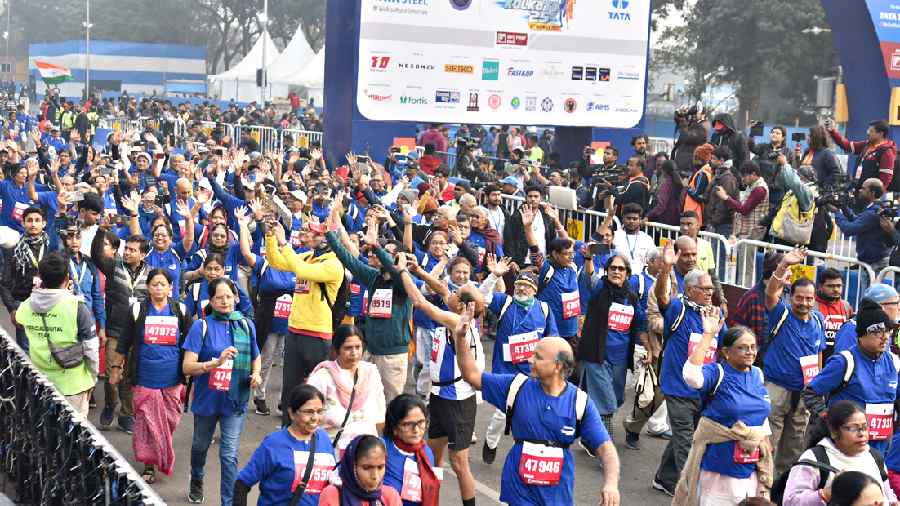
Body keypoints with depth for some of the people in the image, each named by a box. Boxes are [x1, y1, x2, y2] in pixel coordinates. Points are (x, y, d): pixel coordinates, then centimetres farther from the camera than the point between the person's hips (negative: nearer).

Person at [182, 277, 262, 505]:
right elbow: (187, 367, -14)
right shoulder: (202, 326, -9)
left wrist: (256, 374, -5)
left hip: (235, 400, 0)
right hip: (207, 399, 0)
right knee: (200, 445, 23)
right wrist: (217, 362, -28)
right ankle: (196, 482, 51)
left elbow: (256, 357, 16)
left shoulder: (246, 326, 0)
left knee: (229, 455, -7)